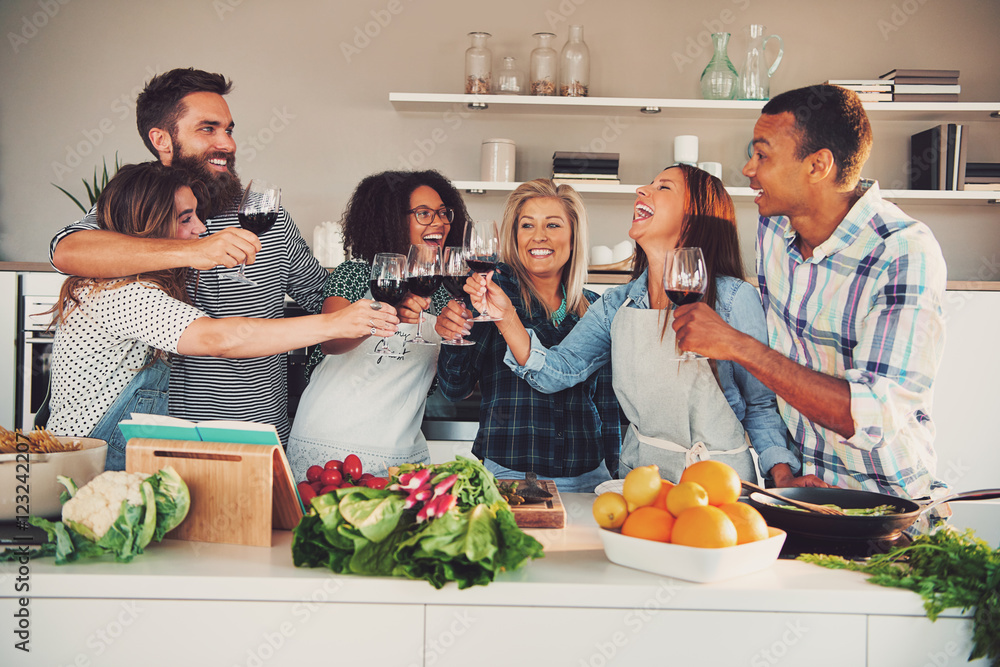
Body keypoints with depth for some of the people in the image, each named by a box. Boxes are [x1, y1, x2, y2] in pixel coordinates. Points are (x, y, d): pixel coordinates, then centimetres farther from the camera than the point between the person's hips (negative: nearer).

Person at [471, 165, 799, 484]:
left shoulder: (734, 298, -9)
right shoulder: (616, 305, 5)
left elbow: (761, 403, -1)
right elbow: (557, 371, -2)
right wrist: (507, 317, -15)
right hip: (639, 470, 3)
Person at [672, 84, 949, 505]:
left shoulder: (907, 255, -20)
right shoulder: (773, 226, 2)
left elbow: (876, 418, -28)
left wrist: (738, 345, -28)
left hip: (886, 499, -5)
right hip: (799, 484, 5)